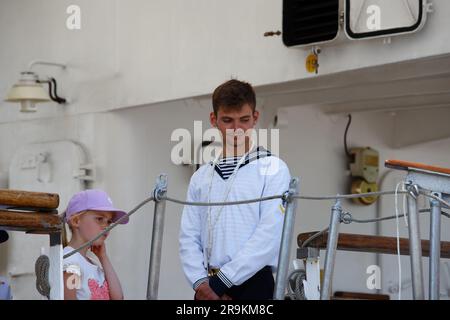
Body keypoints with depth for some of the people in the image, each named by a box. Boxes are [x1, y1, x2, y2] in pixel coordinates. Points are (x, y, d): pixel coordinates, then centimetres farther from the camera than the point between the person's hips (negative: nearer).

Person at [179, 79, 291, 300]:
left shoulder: (273, 169, -2)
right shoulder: (201, 177, 14)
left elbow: (269, 235, -13)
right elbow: (189, 236, 8)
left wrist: (221, 280, -15)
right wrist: (201, 282, -9)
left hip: (253, 285, -5)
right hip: (207, 289, 5)